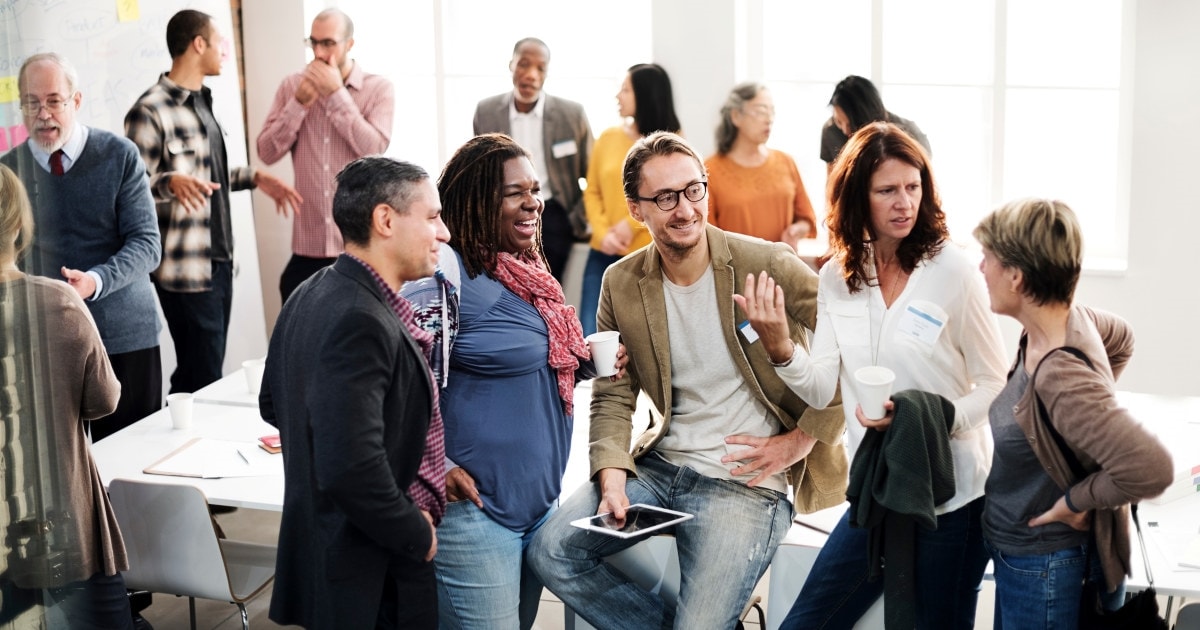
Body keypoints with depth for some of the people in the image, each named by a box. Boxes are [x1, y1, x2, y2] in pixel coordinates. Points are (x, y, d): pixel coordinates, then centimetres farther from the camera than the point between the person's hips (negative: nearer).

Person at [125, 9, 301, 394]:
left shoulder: (200, 101, 15)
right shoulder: (150, 111, -14)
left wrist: (254, 178, 14)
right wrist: (172, 182, -35)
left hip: (219, 261, 9)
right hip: (186, 271, -9)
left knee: (208, 370, 12)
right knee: (201, 379, -5)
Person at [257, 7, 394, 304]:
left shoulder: (379, 88, -2)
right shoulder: (292, 87, 6)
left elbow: (374, 150, -15)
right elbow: (267, 152, 1)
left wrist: (337, 93, -15)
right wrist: (299, 103, -10)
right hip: (308, 243, 3)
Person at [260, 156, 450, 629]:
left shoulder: (312, 295, 5)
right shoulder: (360, 323, -25)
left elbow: (274, 404, 18)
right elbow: (351, 469, -32)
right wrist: (418, 535, -16)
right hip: (373, 584, -9)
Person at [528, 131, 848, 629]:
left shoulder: (767, 264, -11)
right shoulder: (621, 284, 3)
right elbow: (612, 397, 7)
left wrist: (801, 440, -11)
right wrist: (612, 481, -10)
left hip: (745, 480, -5)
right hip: (660, 465, 5)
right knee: (550, 552, -10)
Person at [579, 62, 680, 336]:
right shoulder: (608, 138, 7)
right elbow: (592, 192, 7)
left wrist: (632, 224, -13)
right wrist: (602, 232, -9)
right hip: (604, 256, 3)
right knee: (590, 338, -2)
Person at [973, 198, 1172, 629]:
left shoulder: (1059, 376, -31)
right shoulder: (1070, 316, -6)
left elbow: (1150, 469, -38)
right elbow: (1121, 338, 18)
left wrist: (1076, 500, -22)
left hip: (1042, 569, -9)